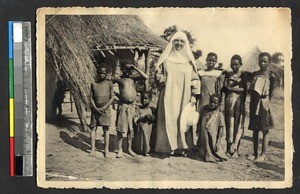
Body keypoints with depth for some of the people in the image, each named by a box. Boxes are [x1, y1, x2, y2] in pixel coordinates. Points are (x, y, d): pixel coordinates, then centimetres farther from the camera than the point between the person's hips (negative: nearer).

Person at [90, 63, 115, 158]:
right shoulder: (93, 84, 5)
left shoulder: (109, 83, 1)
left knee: (106, 129, 0)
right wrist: (95, 108, -11)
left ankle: (106, 149, 6)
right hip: (95, 109, 2)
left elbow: (112, 98, -4)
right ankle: (93, 148, 5)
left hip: (105, 109, -2)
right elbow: (91, 98, 4)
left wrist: (103, 108, -13)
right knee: (93, 128, 0)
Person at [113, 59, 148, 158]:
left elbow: (145, 77, -3)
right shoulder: (118, 79, 0)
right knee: (120, 128, -2)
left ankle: (130, 149, 20)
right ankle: (120, 150, 6)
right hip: (123, 106, -3)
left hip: (132, 106, 3)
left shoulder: (132, 78, 8)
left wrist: (135, 68, -5)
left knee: (131, 128, 9)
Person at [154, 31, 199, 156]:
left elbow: (194, 79, 10)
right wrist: (163, 79, -11)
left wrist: (193, 95, 2)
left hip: (184, 96, 2)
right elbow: (158, 74, 9)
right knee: (169, 118, -6)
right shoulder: (165, 59, 5)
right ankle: (170, 146, -2)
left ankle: (182, 146, 8)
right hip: (168, 95, -2)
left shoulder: (189, 61, 9)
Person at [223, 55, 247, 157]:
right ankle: (229, 148, 4)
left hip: (239, 102, -2)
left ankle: (234, 148, -5)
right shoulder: (227, 75, 12)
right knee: (229, 124, 1)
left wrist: (230, 88, -6)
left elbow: (244, 89, -6)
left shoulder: (243, 75, 4)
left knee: (238, 124, -6)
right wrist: (236, 88, -9)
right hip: (229, 102, 2)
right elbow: (224, 88, 6)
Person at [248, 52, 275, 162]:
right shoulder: (254, 74, 9)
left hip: (264, 103, -4)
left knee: (265, 130, -1)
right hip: (254, 103, 4)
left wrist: (268, 102, -9)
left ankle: (263, 154, 4)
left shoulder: (270, 76, -4)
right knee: (255, 130, 8)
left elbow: (272, 92, -4)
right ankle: (255, 153, 15)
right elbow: (251, 90, 13)